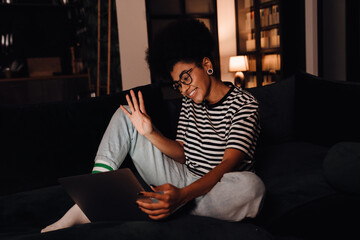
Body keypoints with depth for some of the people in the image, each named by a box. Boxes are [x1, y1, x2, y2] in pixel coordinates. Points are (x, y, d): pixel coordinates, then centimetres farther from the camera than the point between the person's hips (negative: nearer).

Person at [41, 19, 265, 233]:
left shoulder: (244, 104, -11)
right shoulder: (189, 102, 9)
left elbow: (228, 165, -23)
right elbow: (183, 153, 5)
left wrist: (182, 196, -40)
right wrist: (150, 133, -14)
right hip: (183, 181, 6)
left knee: (251, 185, -43)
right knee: (125, 115, 3)